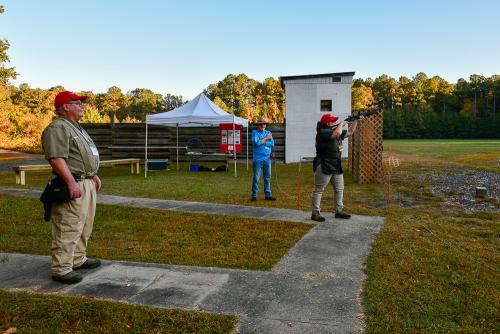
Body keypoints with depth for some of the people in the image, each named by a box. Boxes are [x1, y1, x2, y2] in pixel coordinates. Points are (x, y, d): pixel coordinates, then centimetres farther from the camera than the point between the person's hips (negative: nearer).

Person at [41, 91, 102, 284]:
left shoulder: (75, 127, 20)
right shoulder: (57, 128, -13)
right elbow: (57, 159, -23)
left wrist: (93, 174, 23)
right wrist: (72, 183, -27)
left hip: (87, 183, 11)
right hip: (73, 185, -11)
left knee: (85, 225, 18)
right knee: (68, 228, -7)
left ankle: (78, 259, 31)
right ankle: (61, 269, 0)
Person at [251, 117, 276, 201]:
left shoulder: (269, 133, 13)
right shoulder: (254, 133, 1)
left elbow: (272, 144, -1)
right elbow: (257, 143, -16)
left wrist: (261, 142, -7)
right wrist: (266, 138, -5)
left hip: (267, 158, 4)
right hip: (258, 159, -4)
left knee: (267, 177, 8)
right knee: (256, 177, -3)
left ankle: (268, 195, 16)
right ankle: (254, 195, 5)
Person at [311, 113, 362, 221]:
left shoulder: (335, 130, 15)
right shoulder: (322, 132, -15)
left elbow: (350, 132, 26)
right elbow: (337, 134, -31)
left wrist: (355, 120, 17)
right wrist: (341, 124, -13)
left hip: (336, 166, 10)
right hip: (324, 167, -10)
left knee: (339, 189, 14)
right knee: (318, 190, -4)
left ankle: (339, 211, 23)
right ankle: (315, 213, 0)